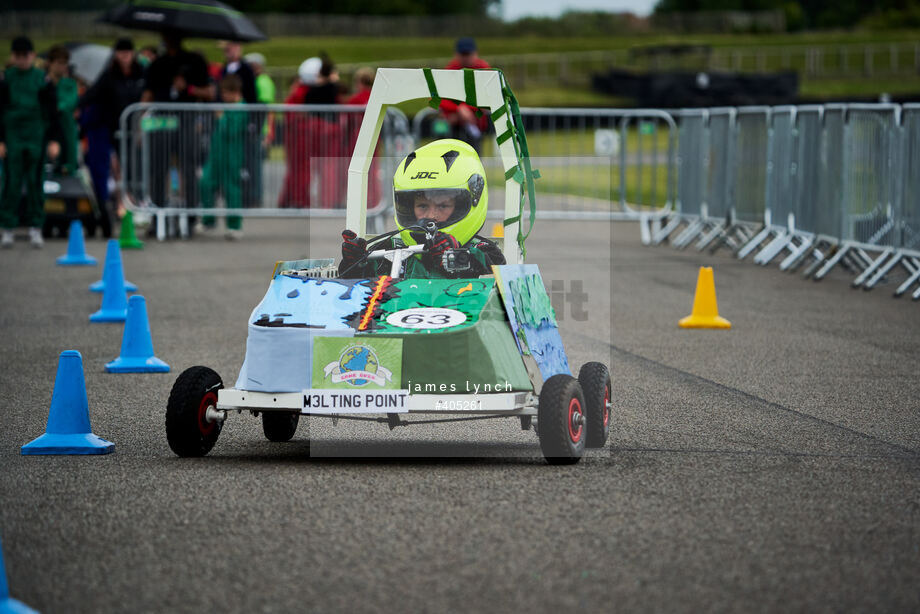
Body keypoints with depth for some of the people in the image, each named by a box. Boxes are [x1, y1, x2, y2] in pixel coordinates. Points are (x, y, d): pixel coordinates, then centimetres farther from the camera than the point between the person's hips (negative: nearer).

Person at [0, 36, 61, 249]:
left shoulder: (43, 80, 4)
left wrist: (54, 140, 2)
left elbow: (52, 112, 7)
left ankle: (35, 228, 8)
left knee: (36, 183, 2)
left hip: (37, 138, 0)